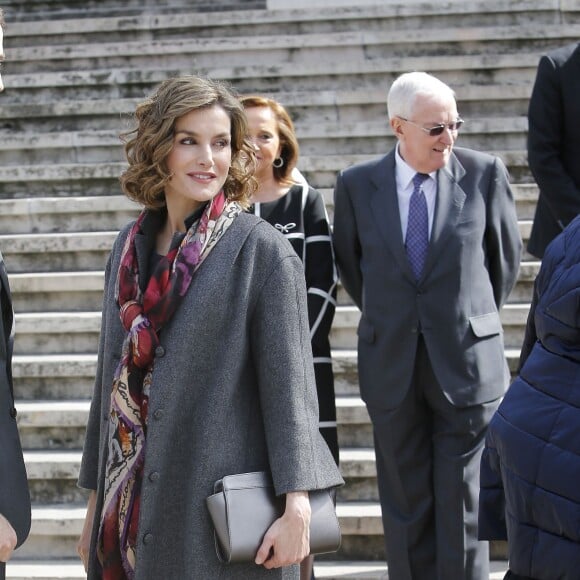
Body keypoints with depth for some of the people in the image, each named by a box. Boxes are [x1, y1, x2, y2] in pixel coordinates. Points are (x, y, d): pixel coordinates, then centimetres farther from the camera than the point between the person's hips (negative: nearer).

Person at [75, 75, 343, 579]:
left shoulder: (263, 250, -7)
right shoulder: (131, 246, 9)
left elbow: (288, 382, -10)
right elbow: (113, 376, 14)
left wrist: (297, 508, -17)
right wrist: (96, 499, 15)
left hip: (222, 509, -5)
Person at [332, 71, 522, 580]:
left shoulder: (485, 173, -4)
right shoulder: (357, 185, -1)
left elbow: (506, 256, 9)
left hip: (466, 362, -1)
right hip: (392, 366, 1)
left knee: (462, 501, 3)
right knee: (405, 504, 10)